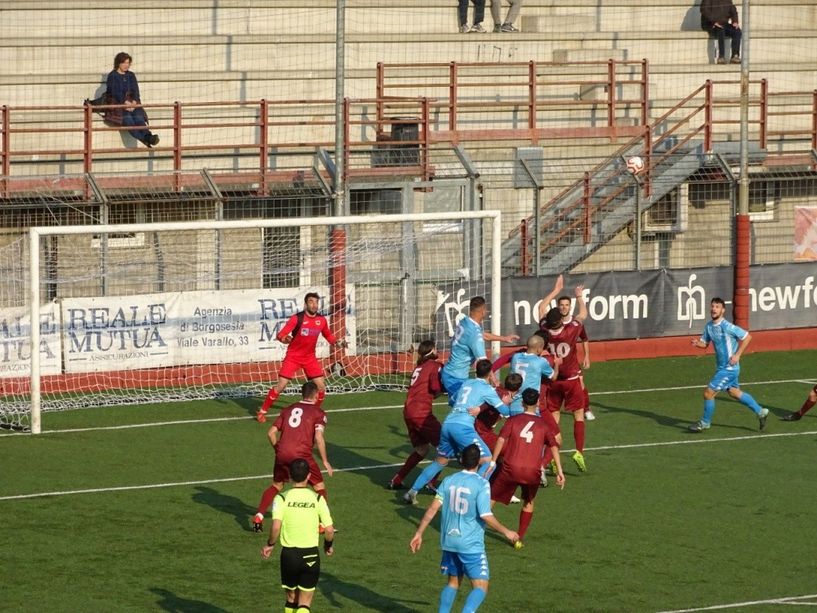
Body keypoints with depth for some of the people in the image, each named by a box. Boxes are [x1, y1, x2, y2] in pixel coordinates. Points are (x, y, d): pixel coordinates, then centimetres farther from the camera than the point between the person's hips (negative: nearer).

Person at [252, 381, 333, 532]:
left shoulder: (288, 409, 18)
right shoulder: (318, 413, 4)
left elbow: (271, 432, 13)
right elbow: (319, 438, -9)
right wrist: (325, 461, -4)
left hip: (282, 453, 4)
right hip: (302, 455, -4)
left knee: (276, 485, 23)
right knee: (319, 487, 12)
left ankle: (258, 517, 14)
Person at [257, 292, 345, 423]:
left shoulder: (321, 320, -2)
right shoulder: (297, 318, -16)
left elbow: (328, 335, 16)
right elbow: (280, 335, -19)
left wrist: (336, 342, -2)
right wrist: (283, 338, -39)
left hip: (310, 358, 4)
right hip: (293, 357, -4)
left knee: (321, 387, -1)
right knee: (280, 386, -8)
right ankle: (262, 411, 6)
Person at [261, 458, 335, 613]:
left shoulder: (282, 498, -6)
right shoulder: (317, 498, -3)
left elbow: (276, 526, -18)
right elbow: (329, 530, -6)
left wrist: (270, 544, 0)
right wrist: (329, 545, 15)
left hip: (289, 554, 0)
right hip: (311, 556, 0)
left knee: (291, 599, 20)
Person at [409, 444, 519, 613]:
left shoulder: (448, 481, 2)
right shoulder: (481, 484, -12)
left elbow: (433, 508, -2)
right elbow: (486, 516, -16)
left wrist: (419, 534, 3)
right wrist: (506, 532, -2)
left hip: (449, 542, 5)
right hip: (471, 545, -5)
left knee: (453, 582, 20)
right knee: (481, 587, -2)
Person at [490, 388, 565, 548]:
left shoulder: (513, 420, 8)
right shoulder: (543, 425, 12)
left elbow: (501, 440, -4)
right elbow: (554, 446, 5)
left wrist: (493, 462, -4)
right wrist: (559, 471, 2)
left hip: (510, 468, -1)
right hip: (532, 472, 1)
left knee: (491, 498, 13)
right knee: (528, 502, 25)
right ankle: (519, 539, 20)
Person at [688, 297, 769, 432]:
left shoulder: (727, 327, -21)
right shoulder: (709, 326, 2)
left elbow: (747, 337, -16)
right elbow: (705, 343, 13)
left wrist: (737, 355, -19)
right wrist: (697, 343, -11)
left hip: (729, 368, -9)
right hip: (721, 367, 9)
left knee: (709, 392, -6)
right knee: (735, 393, 21)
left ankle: (705, 423, 13)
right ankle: (760, 412, 34)